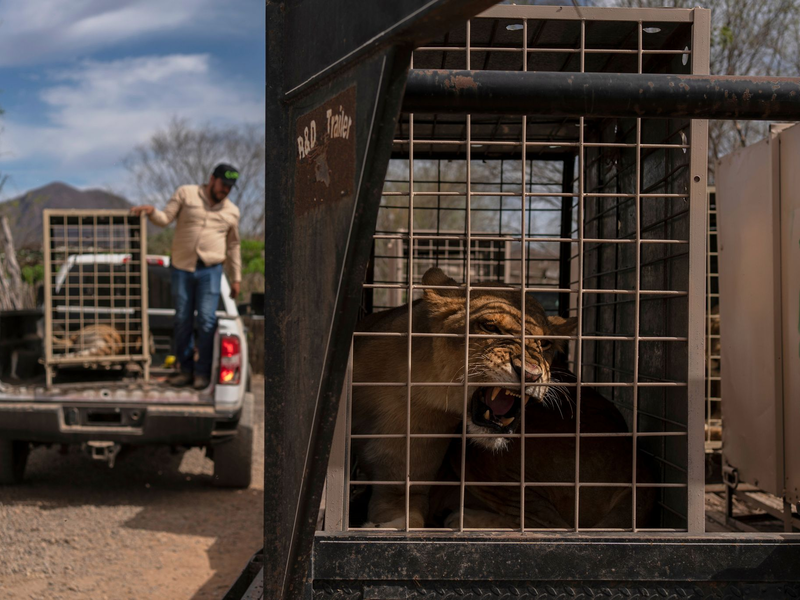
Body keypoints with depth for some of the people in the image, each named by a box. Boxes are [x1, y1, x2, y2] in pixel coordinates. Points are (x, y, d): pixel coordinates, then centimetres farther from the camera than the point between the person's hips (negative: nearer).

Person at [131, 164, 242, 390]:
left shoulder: (231, 211, 12)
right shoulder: (186, 194, 5)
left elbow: (233, 246, 18)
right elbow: (165, 219, 1)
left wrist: (236, 279, 17)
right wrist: (151, 211, -21)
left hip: (210, 271, 0)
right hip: (182, 269, 0)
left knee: (206, 321, -6)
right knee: (182, 321, 5)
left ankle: (202, 372, 3)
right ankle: (185, 370, 16)